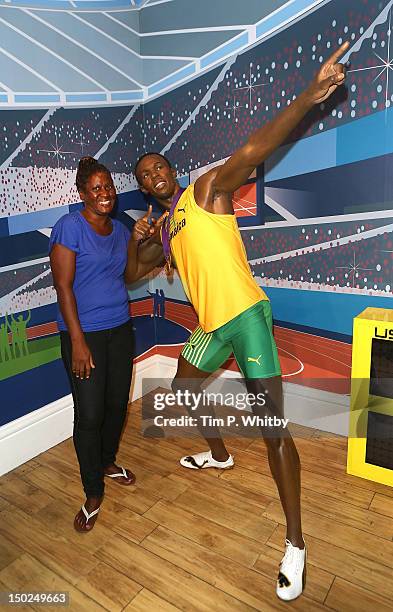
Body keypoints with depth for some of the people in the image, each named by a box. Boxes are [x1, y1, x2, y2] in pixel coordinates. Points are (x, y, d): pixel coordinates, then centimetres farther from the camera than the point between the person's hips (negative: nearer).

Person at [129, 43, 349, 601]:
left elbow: (253, 151, -16)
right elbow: (136, 272, 25)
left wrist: (309, 97, -28)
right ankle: (219, 454, 51)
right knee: (183, 386, 28)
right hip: (211, 325, 9)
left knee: (272, 427, -8)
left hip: (246, 316, -8)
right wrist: (138, 240, 5)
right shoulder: (164, 228, 18)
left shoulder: (207, 190, -2)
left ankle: (295, 543, 5)